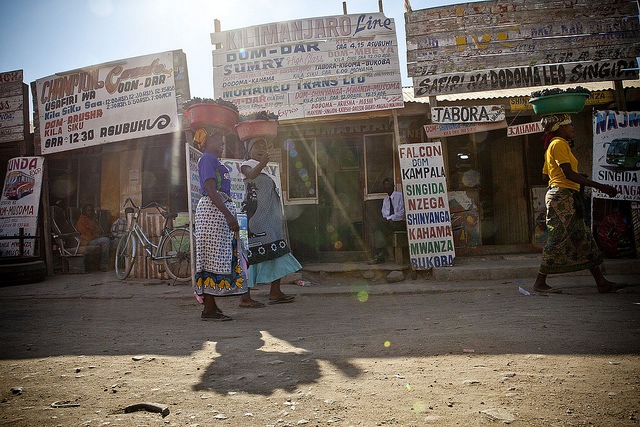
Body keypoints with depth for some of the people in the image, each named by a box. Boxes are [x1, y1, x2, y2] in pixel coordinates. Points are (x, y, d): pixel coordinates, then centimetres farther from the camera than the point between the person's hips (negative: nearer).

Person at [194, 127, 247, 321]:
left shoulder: (214, 160, 23)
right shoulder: (207, 158, -6)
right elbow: (210, 190, -17)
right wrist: (228, 214, -22)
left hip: (220, 210, 10)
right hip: (213, 210, -10)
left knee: (220, 257, 8)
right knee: (213, 256, -10)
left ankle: (211, 306, 13)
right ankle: (209, 309, -7)